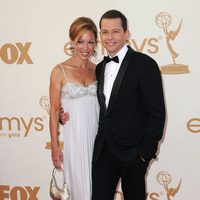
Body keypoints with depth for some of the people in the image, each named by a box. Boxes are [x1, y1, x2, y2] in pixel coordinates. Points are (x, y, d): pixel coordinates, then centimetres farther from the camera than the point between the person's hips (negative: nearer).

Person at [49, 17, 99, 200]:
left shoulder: (98, 70, 4)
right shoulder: (60, 71, -7)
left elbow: (102, 105, 11)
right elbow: (54, 111, -6)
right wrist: (55, 146, -7)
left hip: (96, 135, 4)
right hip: (73, 137, -3)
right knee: (78, 185, 8)